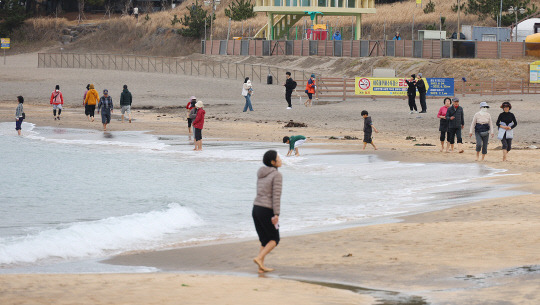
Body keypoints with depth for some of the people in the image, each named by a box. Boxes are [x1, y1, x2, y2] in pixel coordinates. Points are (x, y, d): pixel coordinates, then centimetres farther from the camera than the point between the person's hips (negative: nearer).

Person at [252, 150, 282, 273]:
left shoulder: (261, 174, 13)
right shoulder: (277, 175, -12)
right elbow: (276, 195, -18)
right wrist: (276, 214, -21)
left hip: (256, 208, 7)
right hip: (267, 211, -7)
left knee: (265, 240, 16)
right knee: (274, 240, 8)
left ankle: (261, 267, 9)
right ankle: (259, 258, -11)